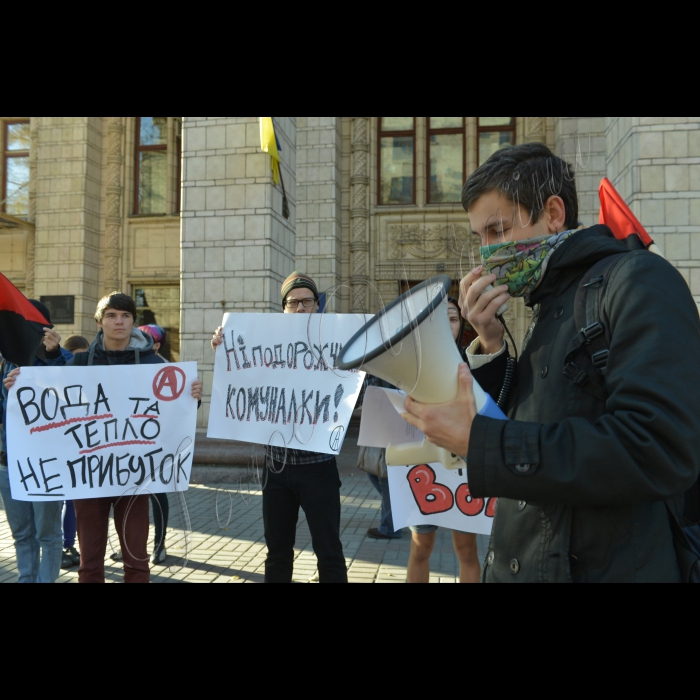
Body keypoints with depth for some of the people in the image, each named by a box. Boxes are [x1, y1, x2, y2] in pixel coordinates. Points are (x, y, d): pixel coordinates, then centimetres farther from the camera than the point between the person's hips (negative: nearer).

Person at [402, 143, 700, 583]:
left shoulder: (639, 280, -12)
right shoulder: (552, 305, 12)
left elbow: (657, 452, -25)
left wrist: (477, 442, -22)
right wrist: (490, 344, -3)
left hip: (609, 567, -7)